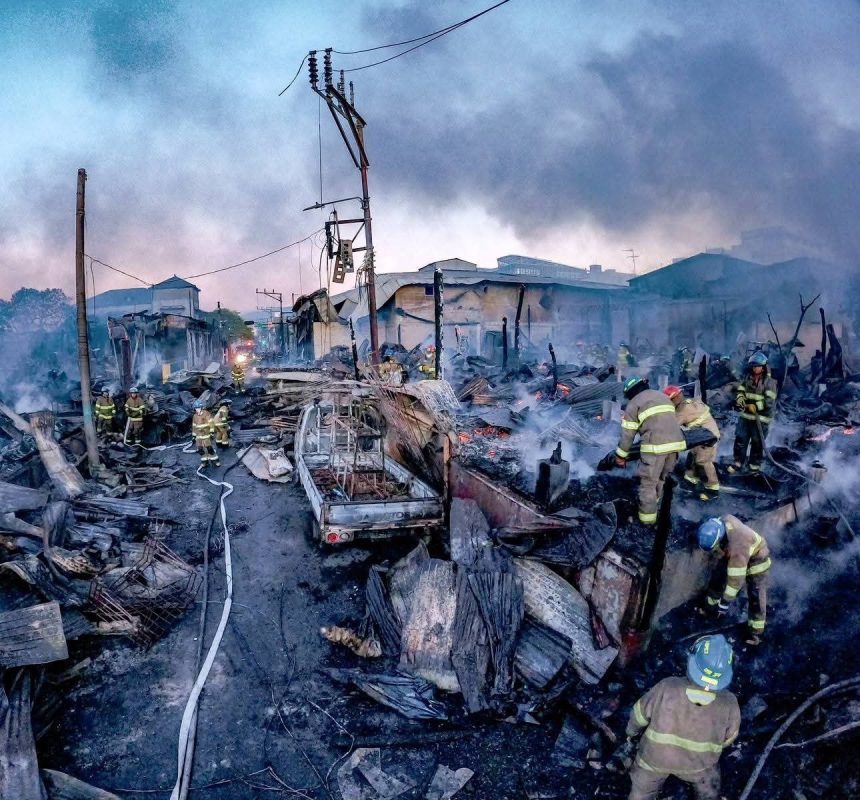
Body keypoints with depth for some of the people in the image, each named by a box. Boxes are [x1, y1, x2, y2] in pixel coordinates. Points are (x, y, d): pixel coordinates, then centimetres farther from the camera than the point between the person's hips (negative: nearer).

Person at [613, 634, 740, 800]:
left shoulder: (666, 689, -35)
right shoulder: (729, 704, -31)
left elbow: (640, 714, -16)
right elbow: (728, 738, -8)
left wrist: (632, 734, 7)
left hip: (655, 756, 0)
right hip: (699, 762, 0)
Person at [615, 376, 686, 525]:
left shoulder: (634, 403, 5)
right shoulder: (662, 396, 25)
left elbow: (628, 433, 3)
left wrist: (621, 455, 12)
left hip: (655, 446, -6)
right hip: (676, 442, 7)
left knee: (648, 482, 5)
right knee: (661, 477, 24)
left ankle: (647, 516, 11)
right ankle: (654, 502, 40)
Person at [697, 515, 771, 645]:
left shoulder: (737, 549, -46)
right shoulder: (721, 520, -29)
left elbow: (736, 579, -40)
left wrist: (726, 601, -34)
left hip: (756, 557, -7)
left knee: (756, 596, -4)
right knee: (718, 578, 15)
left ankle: (755, 631, 10)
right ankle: (710, 606, 35)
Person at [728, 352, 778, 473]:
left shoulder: (769, 382, -12)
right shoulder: (747, 378, 3)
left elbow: (770, 401, -18)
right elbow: (740, 391, 5)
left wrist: (756, 406, -28)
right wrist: (740, 398, -17)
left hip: (760, 418, -4)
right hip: (745, 416, 4)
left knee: (757, 444, 8)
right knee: (740, 440, 10)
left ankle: (755, 466, 22)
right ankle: (738, 463, 23)